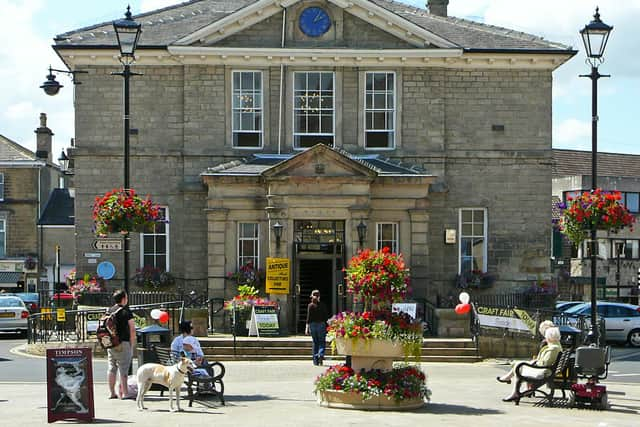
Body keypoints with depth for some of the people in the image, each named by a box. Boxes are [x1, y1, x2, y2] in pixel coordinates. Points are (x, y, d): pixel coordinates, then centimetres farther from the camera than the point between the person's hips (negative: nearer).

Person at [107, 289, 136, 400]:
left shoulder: (109, 311, 10)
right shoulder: (126, 312, -8)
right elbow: (132, 329, -10)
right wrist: (132, 344, -1)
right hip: (123, 344, -6)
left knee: (112, 368, 10)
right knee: (123, 369, -3)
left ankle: (112, 392, 13)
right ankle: (124, 392, -4)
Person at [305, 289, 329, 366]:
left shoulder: (310, 305, -2)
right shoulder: (322, 305, 0)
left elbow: (308, 317, -6)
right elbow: (326, 316, 1)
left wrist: (307, 328, -5)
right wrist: (326, 326, 9)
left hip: (312, 324, 1)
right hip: (321, 324, -1)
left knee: (315, 342, 9)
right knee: (322, 342, 5)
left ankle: (316, 360, 9)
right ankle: (321, 354, -22)